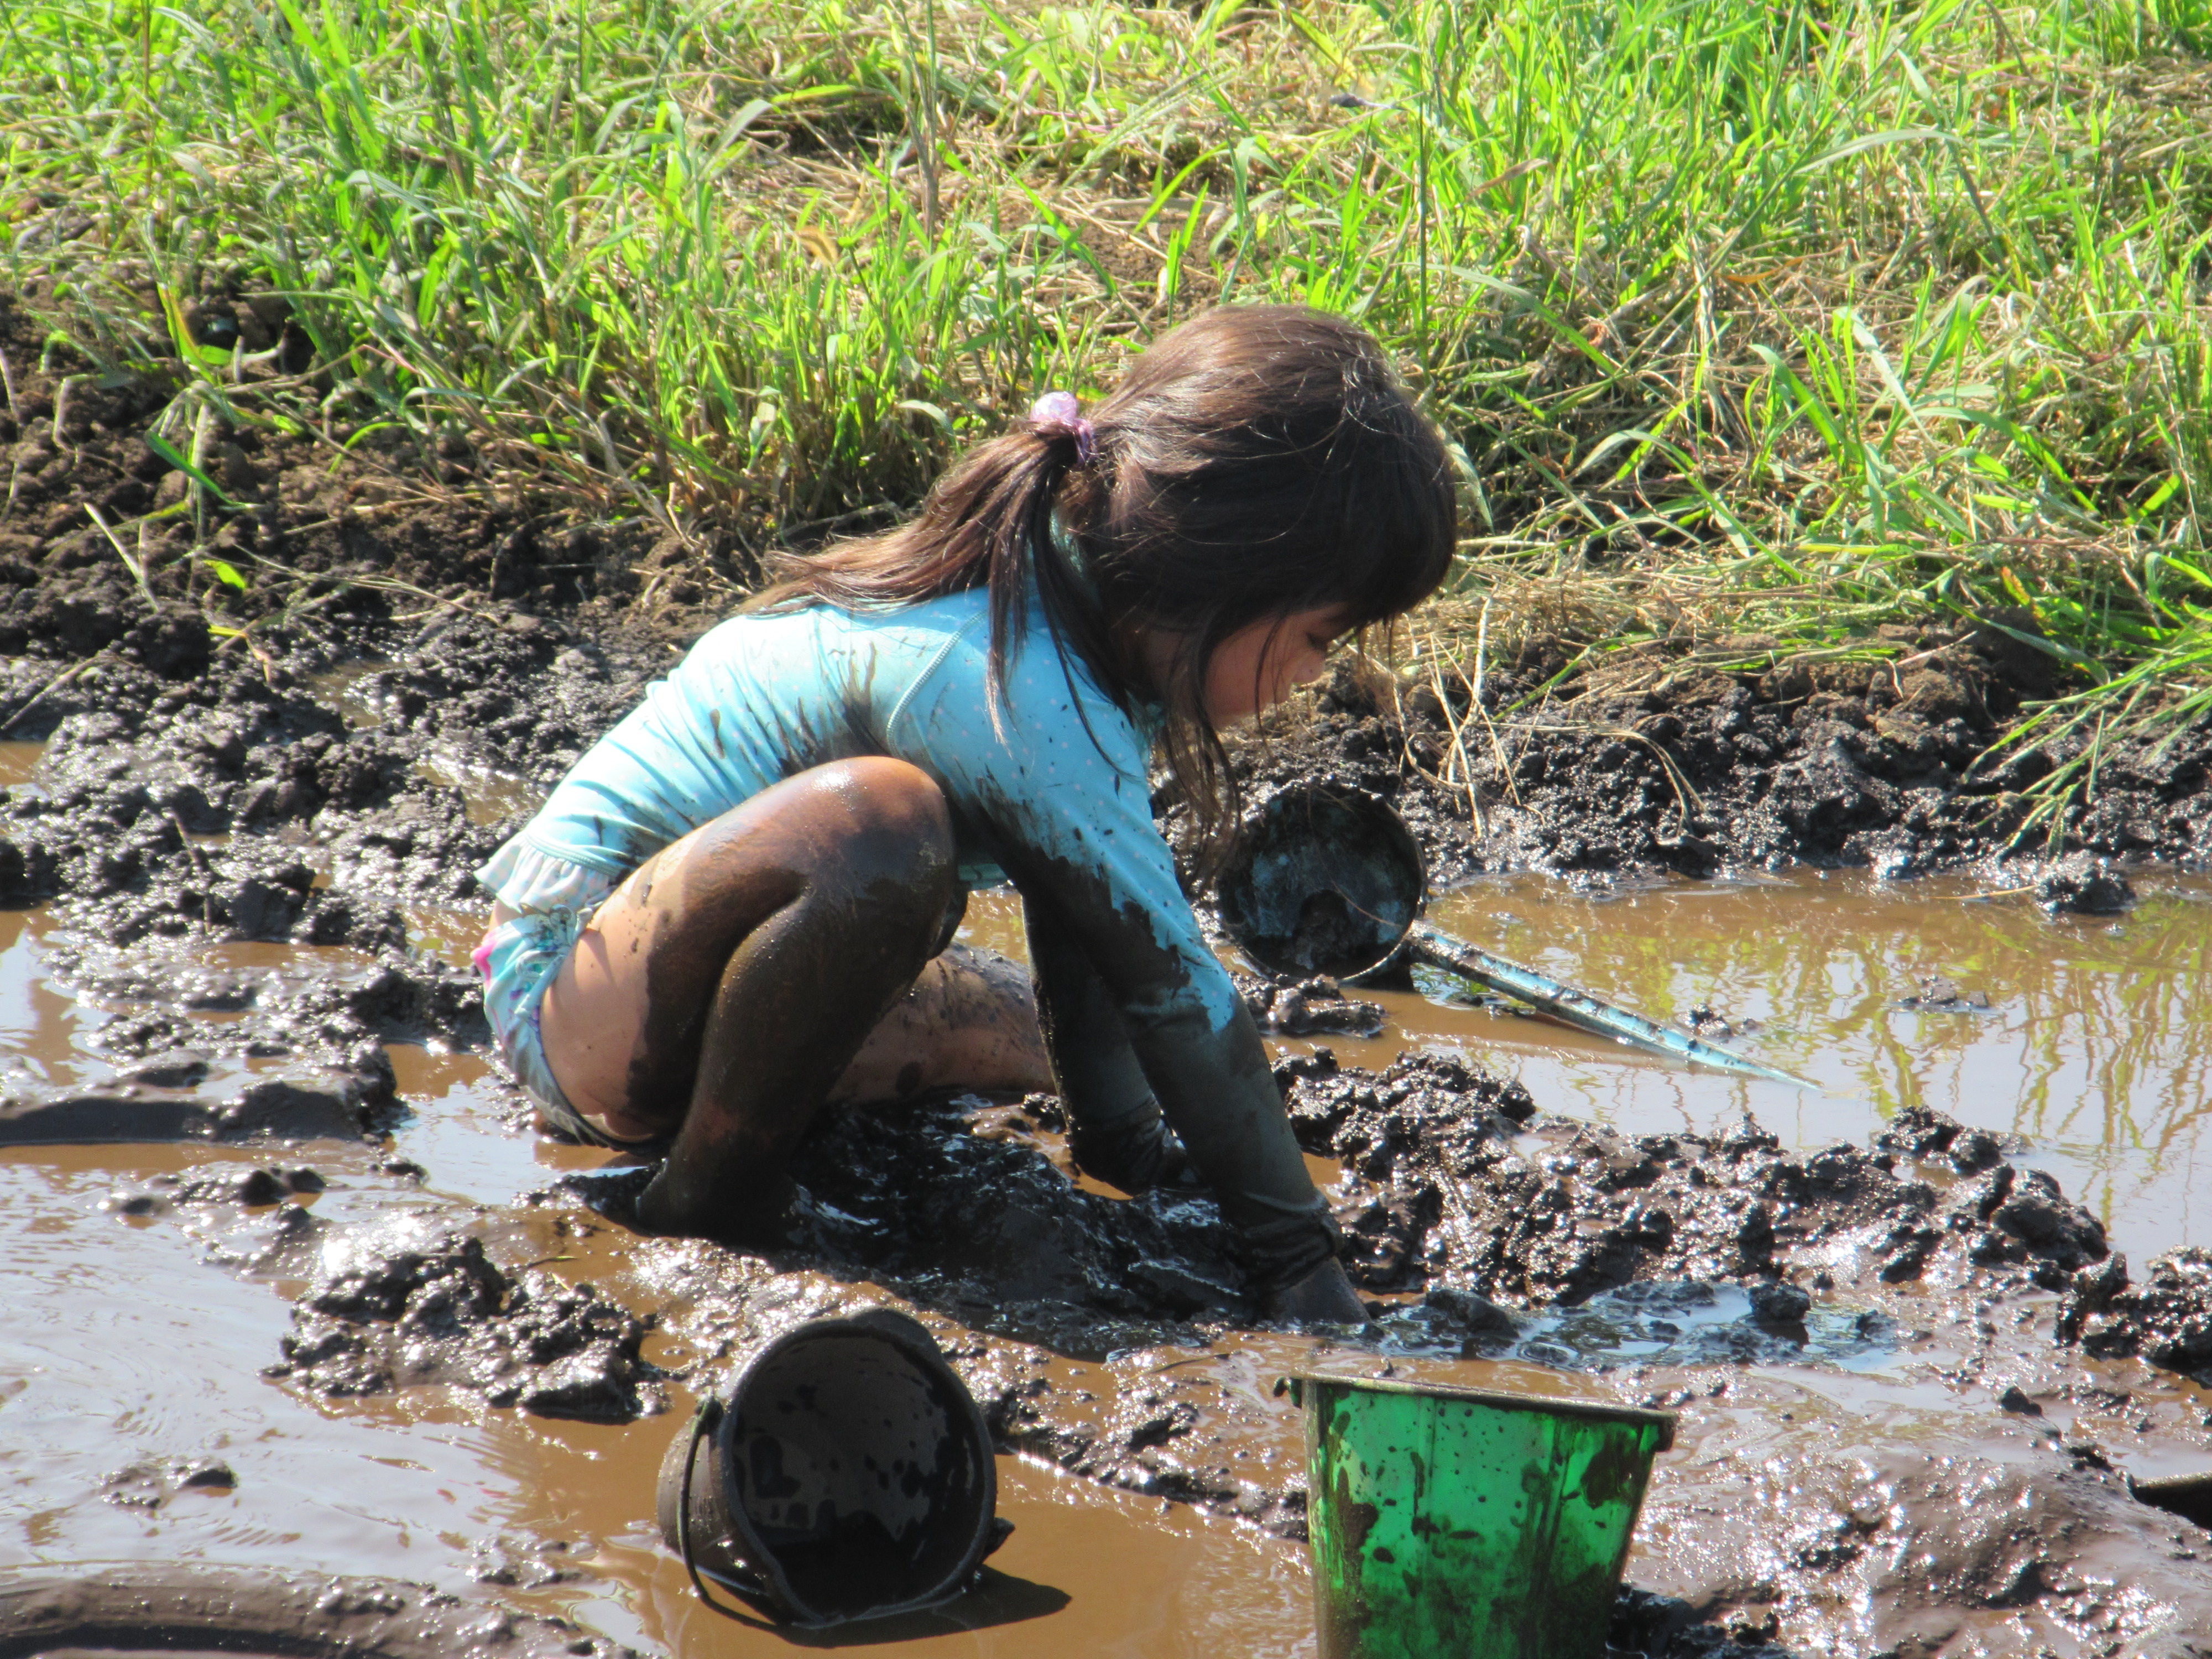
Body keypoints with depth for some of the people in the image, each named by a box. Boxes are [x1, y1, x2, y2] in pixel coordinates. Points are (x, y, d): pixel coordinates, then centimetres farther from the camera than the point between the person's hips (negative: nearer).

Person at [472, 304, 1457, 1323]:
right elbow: (1175, 983, -27)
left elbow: (1077, 912, 2)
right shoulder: (1018, 697, -32)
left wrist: (1123, 1137, 2)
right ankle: (710, 1196, -19)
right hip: (572, 985, -9)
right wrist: (1302, 1261, -21)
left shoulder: (1051, 591, -4)